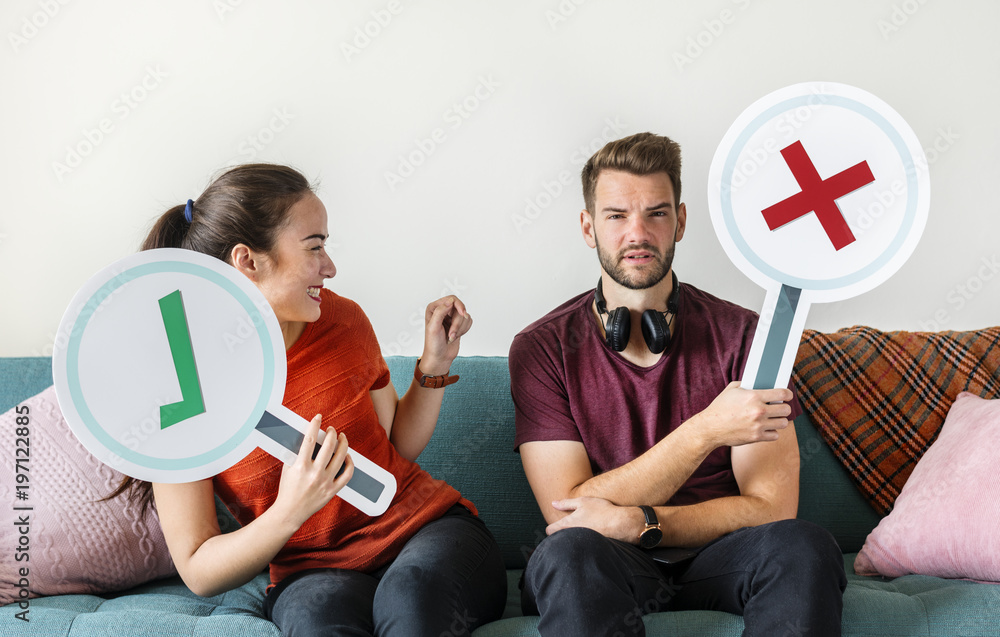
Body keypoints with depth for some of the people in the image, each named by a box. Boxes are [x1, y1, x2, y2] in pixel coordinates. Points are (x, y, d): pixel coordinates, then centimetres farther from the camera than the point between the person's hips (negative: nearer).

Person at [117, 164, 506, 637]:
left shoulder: (341, 320, 0)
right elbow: (199, 572, -8)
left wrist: (435, 364, 0)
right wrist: (288, 512, -25)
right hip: (314, 573, -3)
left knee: (410, 591, -34)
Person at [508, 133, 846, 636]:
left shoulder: (743, 335, -1)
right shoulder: (542, 349, -3)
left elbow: (770, 506, -5)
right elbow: (569, 512, -11)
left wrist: (636, 523, -21)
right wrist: (706, 430, -22)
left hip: (717, 561, 2)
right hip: (606, 573, -2)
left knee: (803, 548, -30)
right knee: (570, 553, -36)